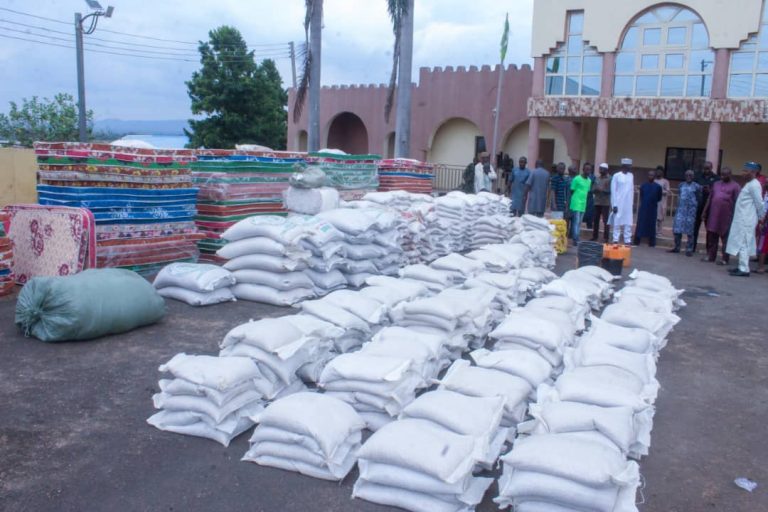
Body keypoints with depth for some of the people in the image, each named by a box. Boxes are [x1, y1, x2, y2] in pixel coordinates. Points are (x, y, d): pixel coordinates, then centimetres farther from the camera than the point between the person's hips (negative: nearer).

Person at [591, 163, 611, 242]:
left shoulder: (610, 179, -3)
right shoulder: (597, 178, 14)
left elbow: (610, 190, -9)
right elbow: (593, 190, 12)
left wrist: (602, 190, -21)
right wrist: (596, 189, -10)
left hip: (606, 203, -5)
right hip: (597, 202, 5)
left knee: (606, 221, -6)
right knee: (595, 220, 6)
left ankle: (606, 238, -4)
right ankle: (594, 237, 14)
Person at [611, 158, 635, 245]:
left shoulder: (631, 176, 10)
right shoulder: (616, 176, -5)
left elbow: (632, 190, 13)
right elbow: (613, 191, -5)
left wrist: (632, 202, 9)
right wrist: (614, 205, -9)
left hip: (628, 204, 4)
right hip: (618, 204, -4)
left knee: (628, 223, 1)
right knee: (617, 222, -1)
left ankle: (627, 240, 5)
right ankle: (615, 240, 5)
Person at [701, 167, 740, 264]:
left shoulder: (735, 186, -2)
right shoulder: (716, 184, 14)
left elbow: (736, 202, -6)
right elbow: (710, 198, 16)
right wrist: (705, 211, 13)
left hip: (726, 216, -5)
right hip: (713, 215, 5)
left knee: (725, 238, 1)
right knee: (711, 236, 9)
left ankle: (724, 258, 5)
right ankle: (710, 255, 18)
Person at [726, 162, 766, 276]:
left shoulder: (754, 185, -13)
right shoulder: (749, 184, 17)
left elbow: (759, 203, -14)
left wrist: (761, 217, -5)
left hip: (746, 220, -10)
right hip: (742, 219, 10)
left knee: (743, 243, -9)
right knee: (744, 244, 13)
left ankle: (744, 269, -8)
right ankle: (742, 266, 20)